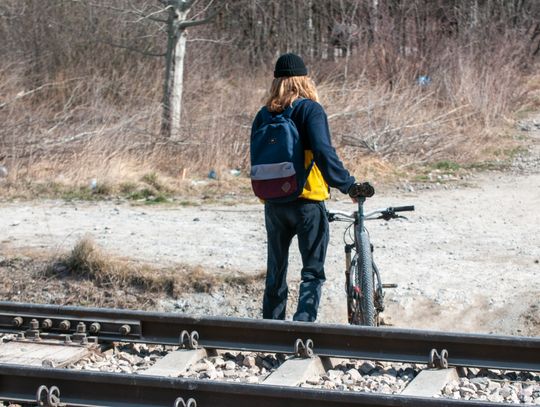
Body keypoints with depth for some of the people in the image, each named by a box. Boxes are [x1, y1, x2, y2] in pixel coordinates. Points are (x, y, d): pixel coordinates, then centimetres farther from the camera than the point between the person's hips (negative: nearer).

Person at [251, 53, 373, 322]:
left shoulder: (263, 116, 8)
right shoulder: (310, 109, -7)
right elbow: (323, 153, -20)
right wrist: (348, 185, -19)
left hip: (273, 204, 5)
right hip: (308, 201, -5)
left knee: (276, 273, 15)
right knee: (313, 272, 0)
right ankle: (303, 322, -17)